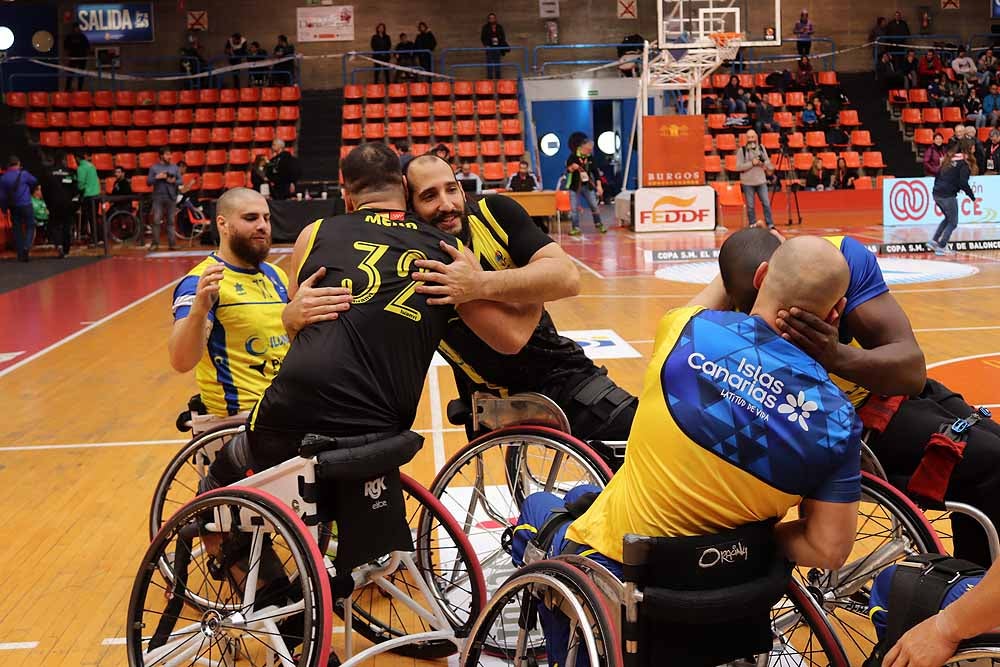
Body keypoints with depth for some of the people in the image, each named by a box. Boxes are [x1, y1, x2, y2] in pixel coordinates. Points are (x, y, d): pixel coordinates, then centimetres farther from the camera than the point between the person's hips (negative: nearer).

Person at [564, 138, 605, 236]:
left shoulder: (590, 158, 3)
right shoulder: (573, 156, -8)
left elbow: (595, 172, 7)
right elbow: (568, 169, -4)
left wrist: (599, 185, 0)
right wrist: (572, 168, -28)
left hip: (588, 186, 3)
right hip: (575, 186, -3)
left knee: (595, 206, 6)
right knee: (574, 209, -5)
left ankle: (598, 224, 23)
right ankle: (576, 228, 3)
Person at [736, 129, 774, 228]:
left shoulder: (761, 148, 7)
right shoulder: (742, 150, -6)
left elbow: (767, 161, 18)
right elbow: (738, 167, -13)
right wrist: (752, 163, -17)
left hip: (761, 181, 3)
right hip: (748, 183, -3)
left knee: (766, 203, -1)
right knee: (750, 206, 2)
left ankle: (770, 225, 5)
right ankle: (752, 226, 12)